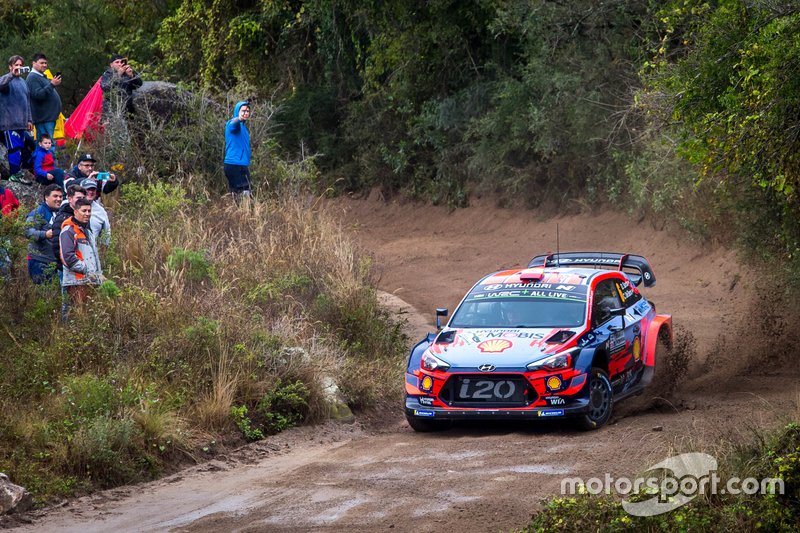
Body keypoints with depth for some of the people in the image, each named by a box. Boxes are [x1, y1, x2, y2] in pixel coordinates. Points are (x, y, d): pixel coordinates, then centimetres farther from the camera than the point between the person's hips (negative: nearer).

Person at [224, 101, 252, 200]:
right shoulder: (234, 124, -8)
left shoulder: (244, 127, 20)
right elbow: (233, 123, -35)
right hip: (234, 164, -9)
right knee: (245, 192, -16)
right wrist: (239, 118, -58)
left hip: (243, 165, 9)